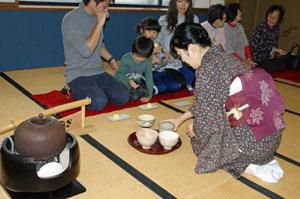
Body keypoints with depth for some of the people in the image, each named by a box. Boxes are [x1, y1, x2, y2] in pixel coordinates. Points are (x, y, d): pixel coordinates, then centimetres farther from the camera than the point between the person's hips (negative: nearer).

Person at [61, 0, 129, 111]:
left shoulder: (97, 17, 7)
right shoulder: (71, 20, -15)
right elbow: (86, 51, -26)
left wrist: (112, 60, 17)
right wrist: (99, 24, -22)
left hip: (98, 72, 6)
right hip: (78, 75, -6)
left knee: (123, 97, -11)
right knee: (100, 102, -28)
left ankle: (95, 91, 12)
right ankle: (77, 92, 2)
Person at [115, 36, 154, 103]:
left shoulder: (148, 62, -9)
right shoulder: (126, 58, -18)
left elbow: (149, 78, -12)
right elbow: (121, 74, -15)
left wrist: (149, 95, -21)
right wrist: (129, 81, -36)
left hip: (136, 83, 4)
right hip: (124, 82, -4)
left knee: (145, 92, -27)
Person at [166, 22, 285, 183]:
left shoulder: (206, 70, -18)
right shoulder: (226, 58, 10)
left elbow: (207, 121, -16)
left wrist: (194, 129, 8)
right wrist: (181, 118, 27)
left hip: (251, 142, -8)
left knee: (199, 139, 15)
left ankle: (248, 166, 5)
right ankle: (265, 160, 17)